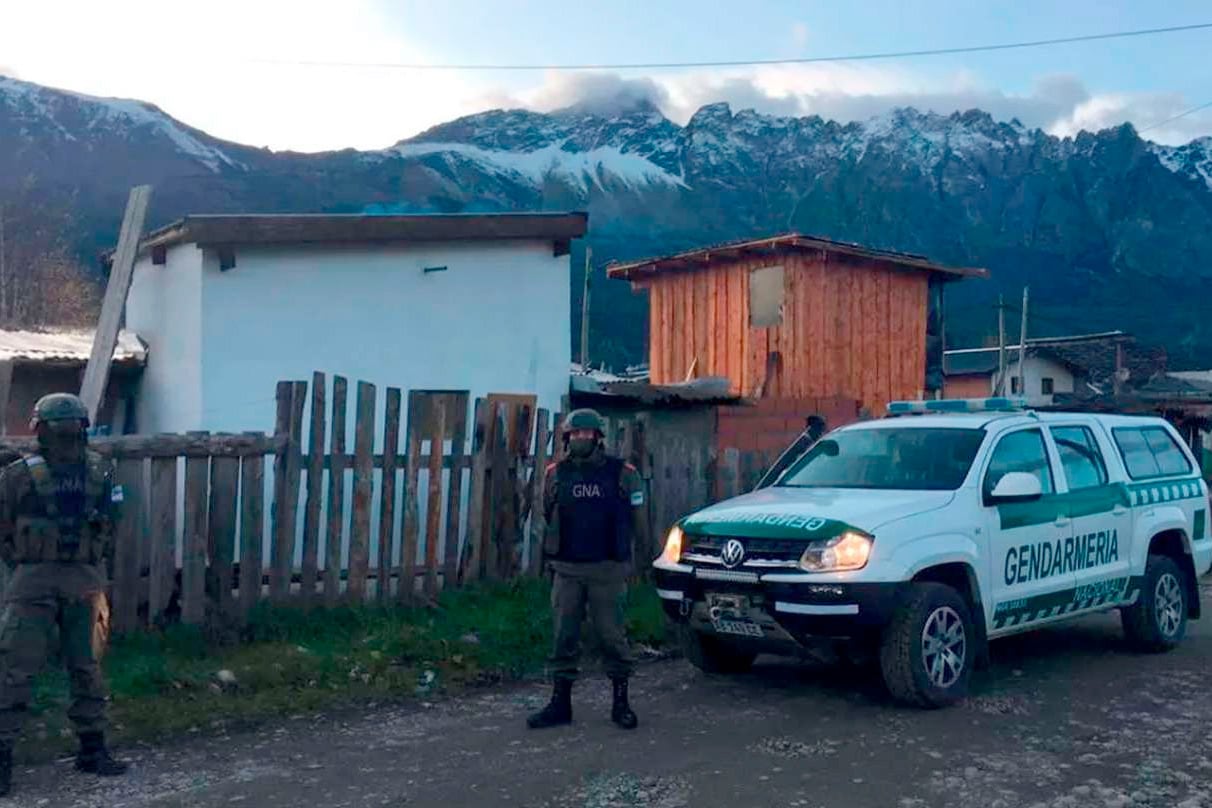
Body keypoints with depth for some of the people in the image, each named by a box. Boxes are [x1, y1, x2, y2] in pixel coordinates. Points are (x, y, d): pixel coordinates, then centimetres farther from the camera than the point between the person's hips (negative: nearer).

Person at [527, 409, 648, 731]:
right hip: (567, 569, 3)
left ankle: (620, 702, 16)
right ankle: (560, 704, 15)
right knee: (564, 636, 6)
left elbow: (638, 518, 4)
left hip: (607, 570, -2)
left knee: (612, 635, 2)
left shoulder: (622, 473, -2)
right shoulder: (556, 474, 5)